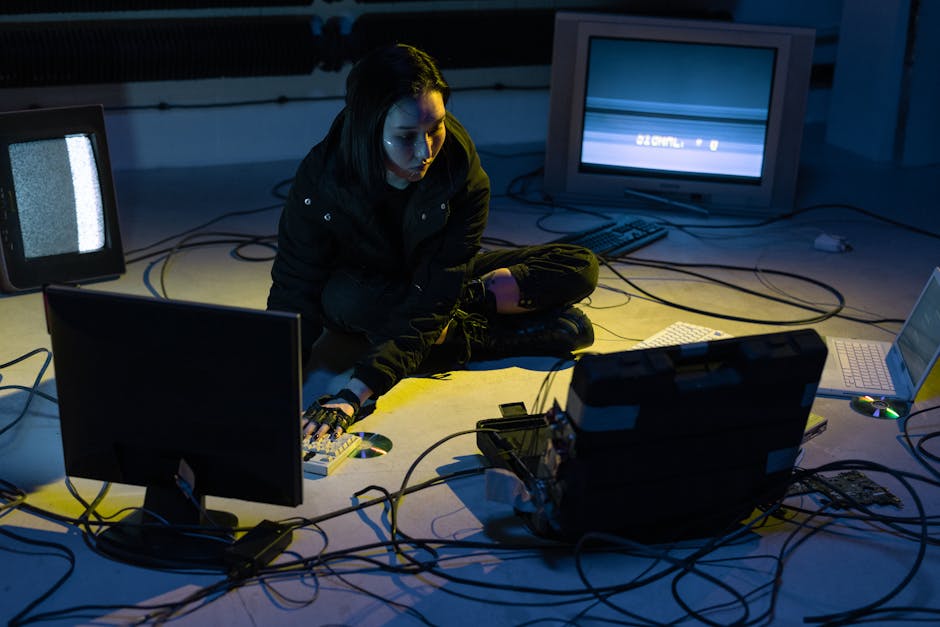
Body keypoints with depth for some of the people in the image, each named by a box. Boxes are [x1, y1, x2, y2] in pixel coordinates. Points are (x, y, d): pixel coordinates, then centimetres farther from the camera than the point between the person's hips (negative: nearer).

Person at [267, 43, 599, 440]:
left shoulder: (466, 181, -29)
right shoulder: (320, 179, -29)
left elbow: (429, 302, -35)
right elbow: (295, 292, -27)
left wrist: (353, 396, -46)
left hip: (444, 281, 0)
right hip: (366, 288, 0)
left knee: (580, 268, -16)